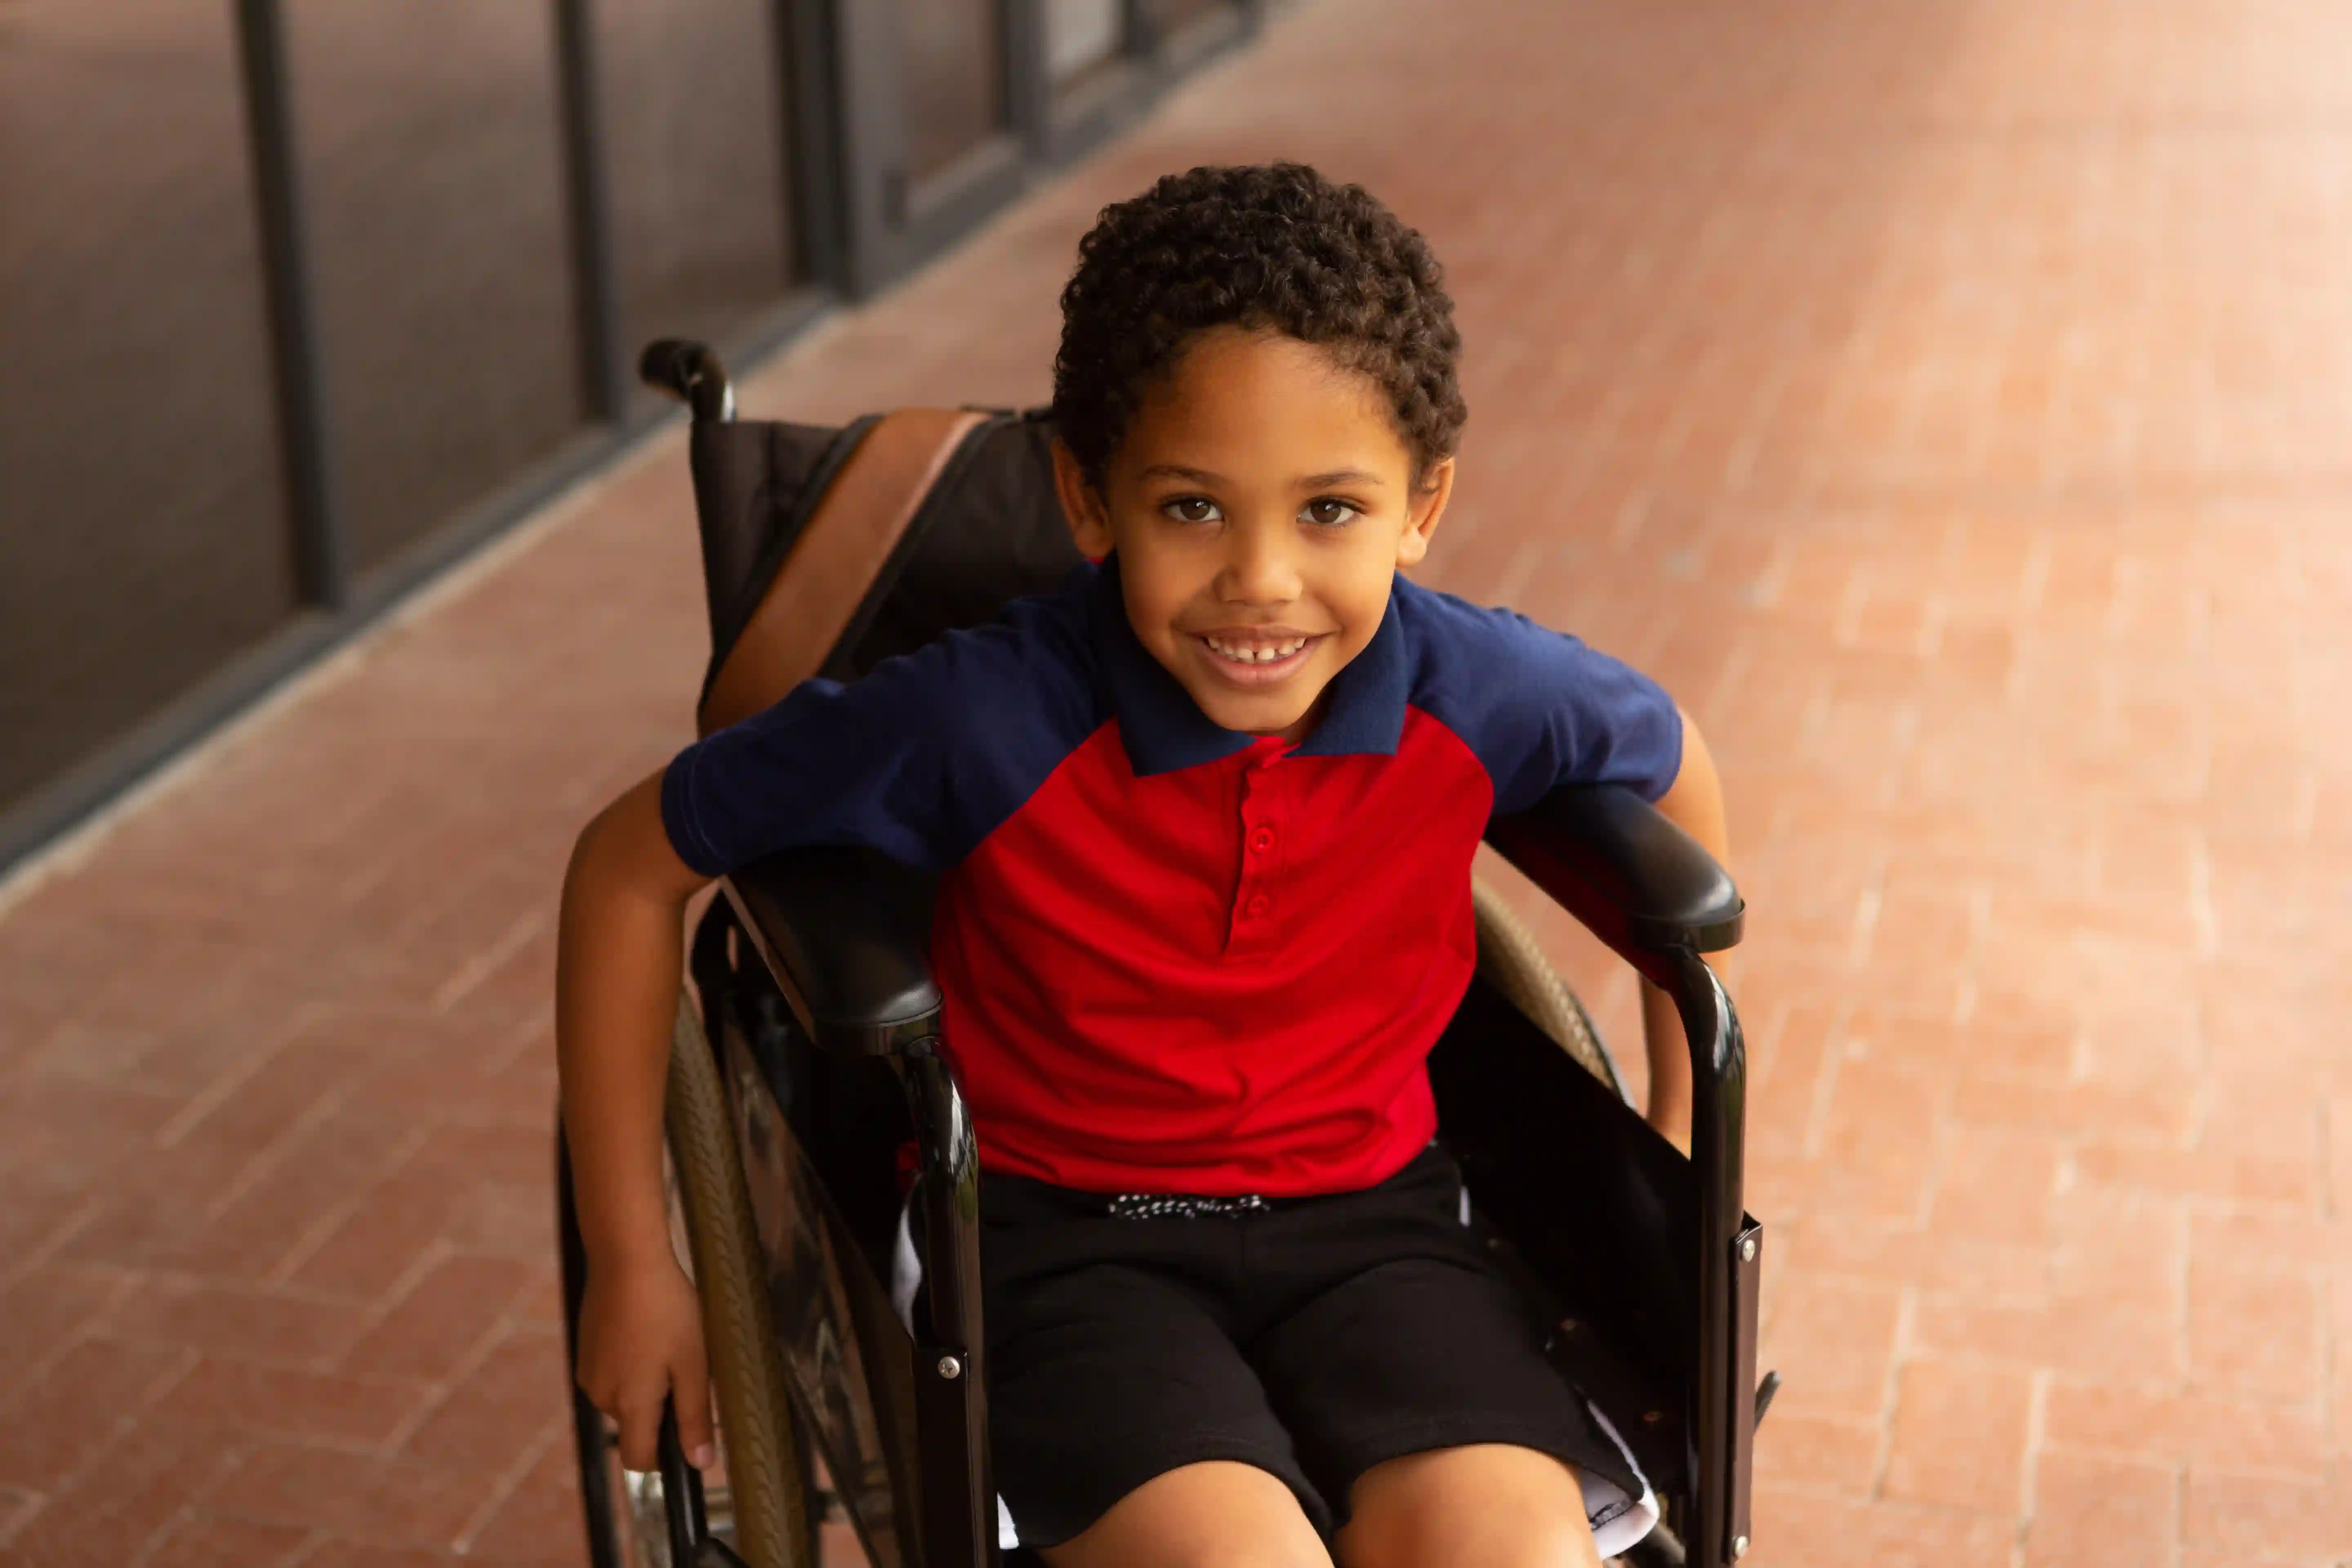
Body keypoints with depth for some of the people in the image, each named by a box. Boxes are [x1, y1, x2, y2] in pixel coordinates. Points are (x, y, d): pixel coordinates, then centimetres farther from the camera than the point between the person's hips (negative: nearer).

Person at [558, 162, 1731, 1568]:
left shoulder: (1486, 699, -13)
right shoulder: (984, 725, -21)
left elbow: (1675, 770, 11)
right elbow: (631, 868, -9)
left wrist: (1680, 1141, 15)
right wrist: (633, 1265, -2)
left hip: (1365, 1217, 3)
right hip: (1068, 1241, -2)